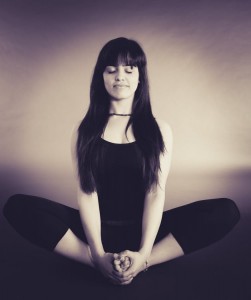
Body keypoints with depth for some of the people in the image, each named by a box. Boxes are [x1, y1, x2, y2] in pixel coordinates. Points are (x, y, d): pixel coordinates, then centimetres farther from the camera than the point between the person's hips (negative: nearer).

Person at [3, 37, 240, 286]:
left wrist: (143, 254, -20)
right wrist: (98, 255, -19)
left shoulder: (159, 130, 2)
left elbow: (156, 193, -7)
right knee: (18, 206, -21)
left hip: (141, 230, 0)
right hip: (98, 229, 1)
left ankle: (143, 264, -24)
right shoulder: (86, 131, 3)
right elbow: (87, 192, -7)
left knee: (226, 211, -21)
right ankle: (104, 263, -23)